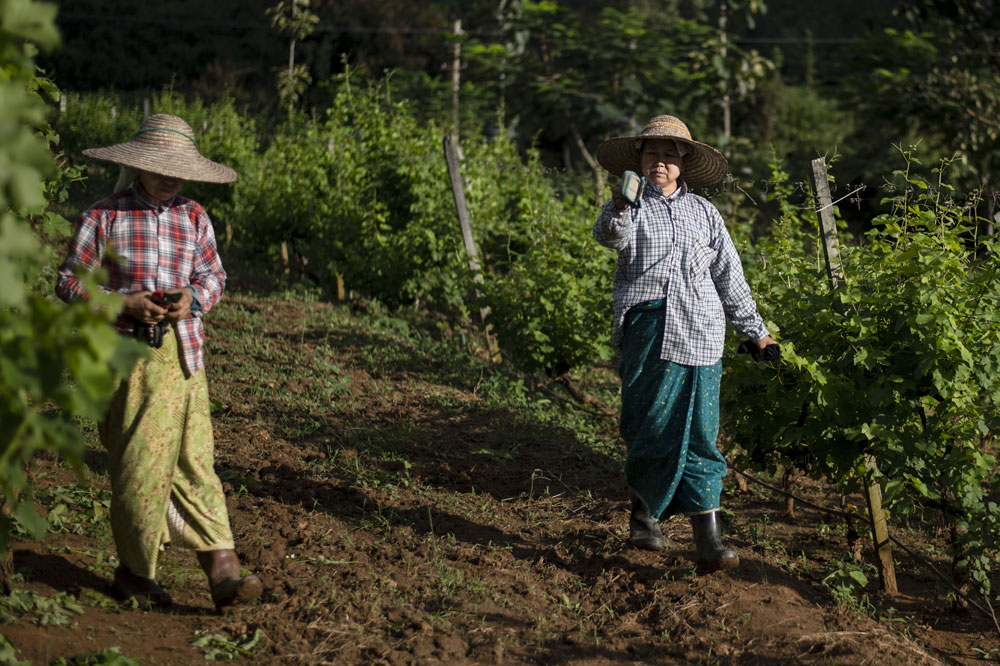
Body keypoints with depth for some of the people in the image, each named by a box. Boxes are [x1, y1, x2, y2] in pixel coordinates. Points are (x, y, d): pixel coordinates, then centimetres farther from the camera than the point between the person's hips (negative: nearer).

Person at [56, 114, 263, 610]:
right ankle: (135, 570, 15)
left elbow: (213, 276, 18)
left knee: (194, 457, -3)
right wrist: (126, 303, -13)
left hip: (183, 353, 3)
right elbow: (69, 281, 0)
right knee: (138, 461, 0)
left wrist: (194, 297, -4)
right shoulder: (103, 217, 0)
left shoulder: (194, 218, 11)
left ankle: (221, 569, -8)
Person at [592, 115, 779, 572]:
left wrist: (755, 330, 21)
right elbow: (609, 235, -16)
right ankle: (643, 515, 20)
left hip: (699, 333, 2)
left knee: (698, 433, -4)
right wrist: (620, 208, -38)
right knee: (647, 425, 0)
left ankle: (707, 539, -8)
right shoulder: (632, 206, 9)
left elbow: (730, 276, 22)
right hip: (647, 325, -2)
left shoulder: (703, 212, 18)